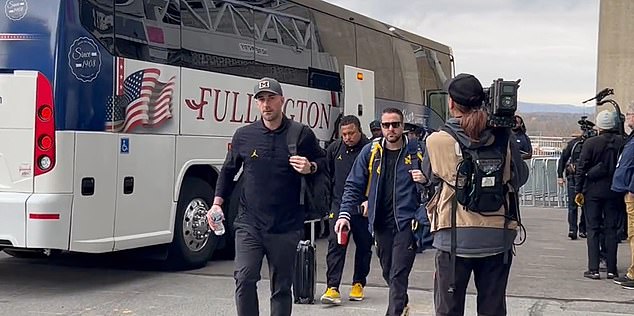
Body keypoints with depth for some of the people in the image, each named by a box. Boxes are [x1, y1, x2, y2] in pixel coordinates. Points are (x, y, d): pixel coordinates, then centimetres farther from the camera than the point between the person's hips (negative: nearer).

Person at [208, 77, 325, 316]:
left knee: (281, 287, 8)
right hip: (249, 224, 0)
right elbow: (228, 171, 16)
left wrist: (311, 167, -9)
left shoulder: (302, 134, 0)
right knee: (244, 279, -14)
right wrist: (217, 204, 6)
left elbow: (323, 162, 14)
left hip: (286, 227, 0)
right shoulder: (244, 135, 4)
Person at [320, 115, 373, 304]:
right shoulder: (334, 149, 5)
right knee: (336, 245, -8)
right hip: (339, 205, 2)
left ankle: (358, 284, 24)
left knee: (364, 246, 9)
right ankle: (332, 287, -11)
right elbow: (326, 175, 17)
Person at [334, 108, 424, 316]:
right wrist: (345, 214, -7)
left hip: (406, 222, -3)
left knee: (398, 275, -10)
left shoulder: (416, 151, 0)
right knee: (388, 272, 16)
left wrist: (425, 179, -13)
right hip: (381, 223, 4)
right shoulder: (370, 152, 4)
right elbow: (354, 186, 5)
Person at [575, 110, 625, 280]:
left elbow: (581, 168, -7)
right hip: (614, 191, 2)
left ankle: (594, 269, 0)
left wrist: (578, 191, -1)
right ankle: (612, 269, 10)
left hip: (593, 191, -2)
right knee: (611, 229, 9)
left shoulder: (591, 143, -9)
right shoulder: (622, 143, -4)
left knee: (593, 229, 3)